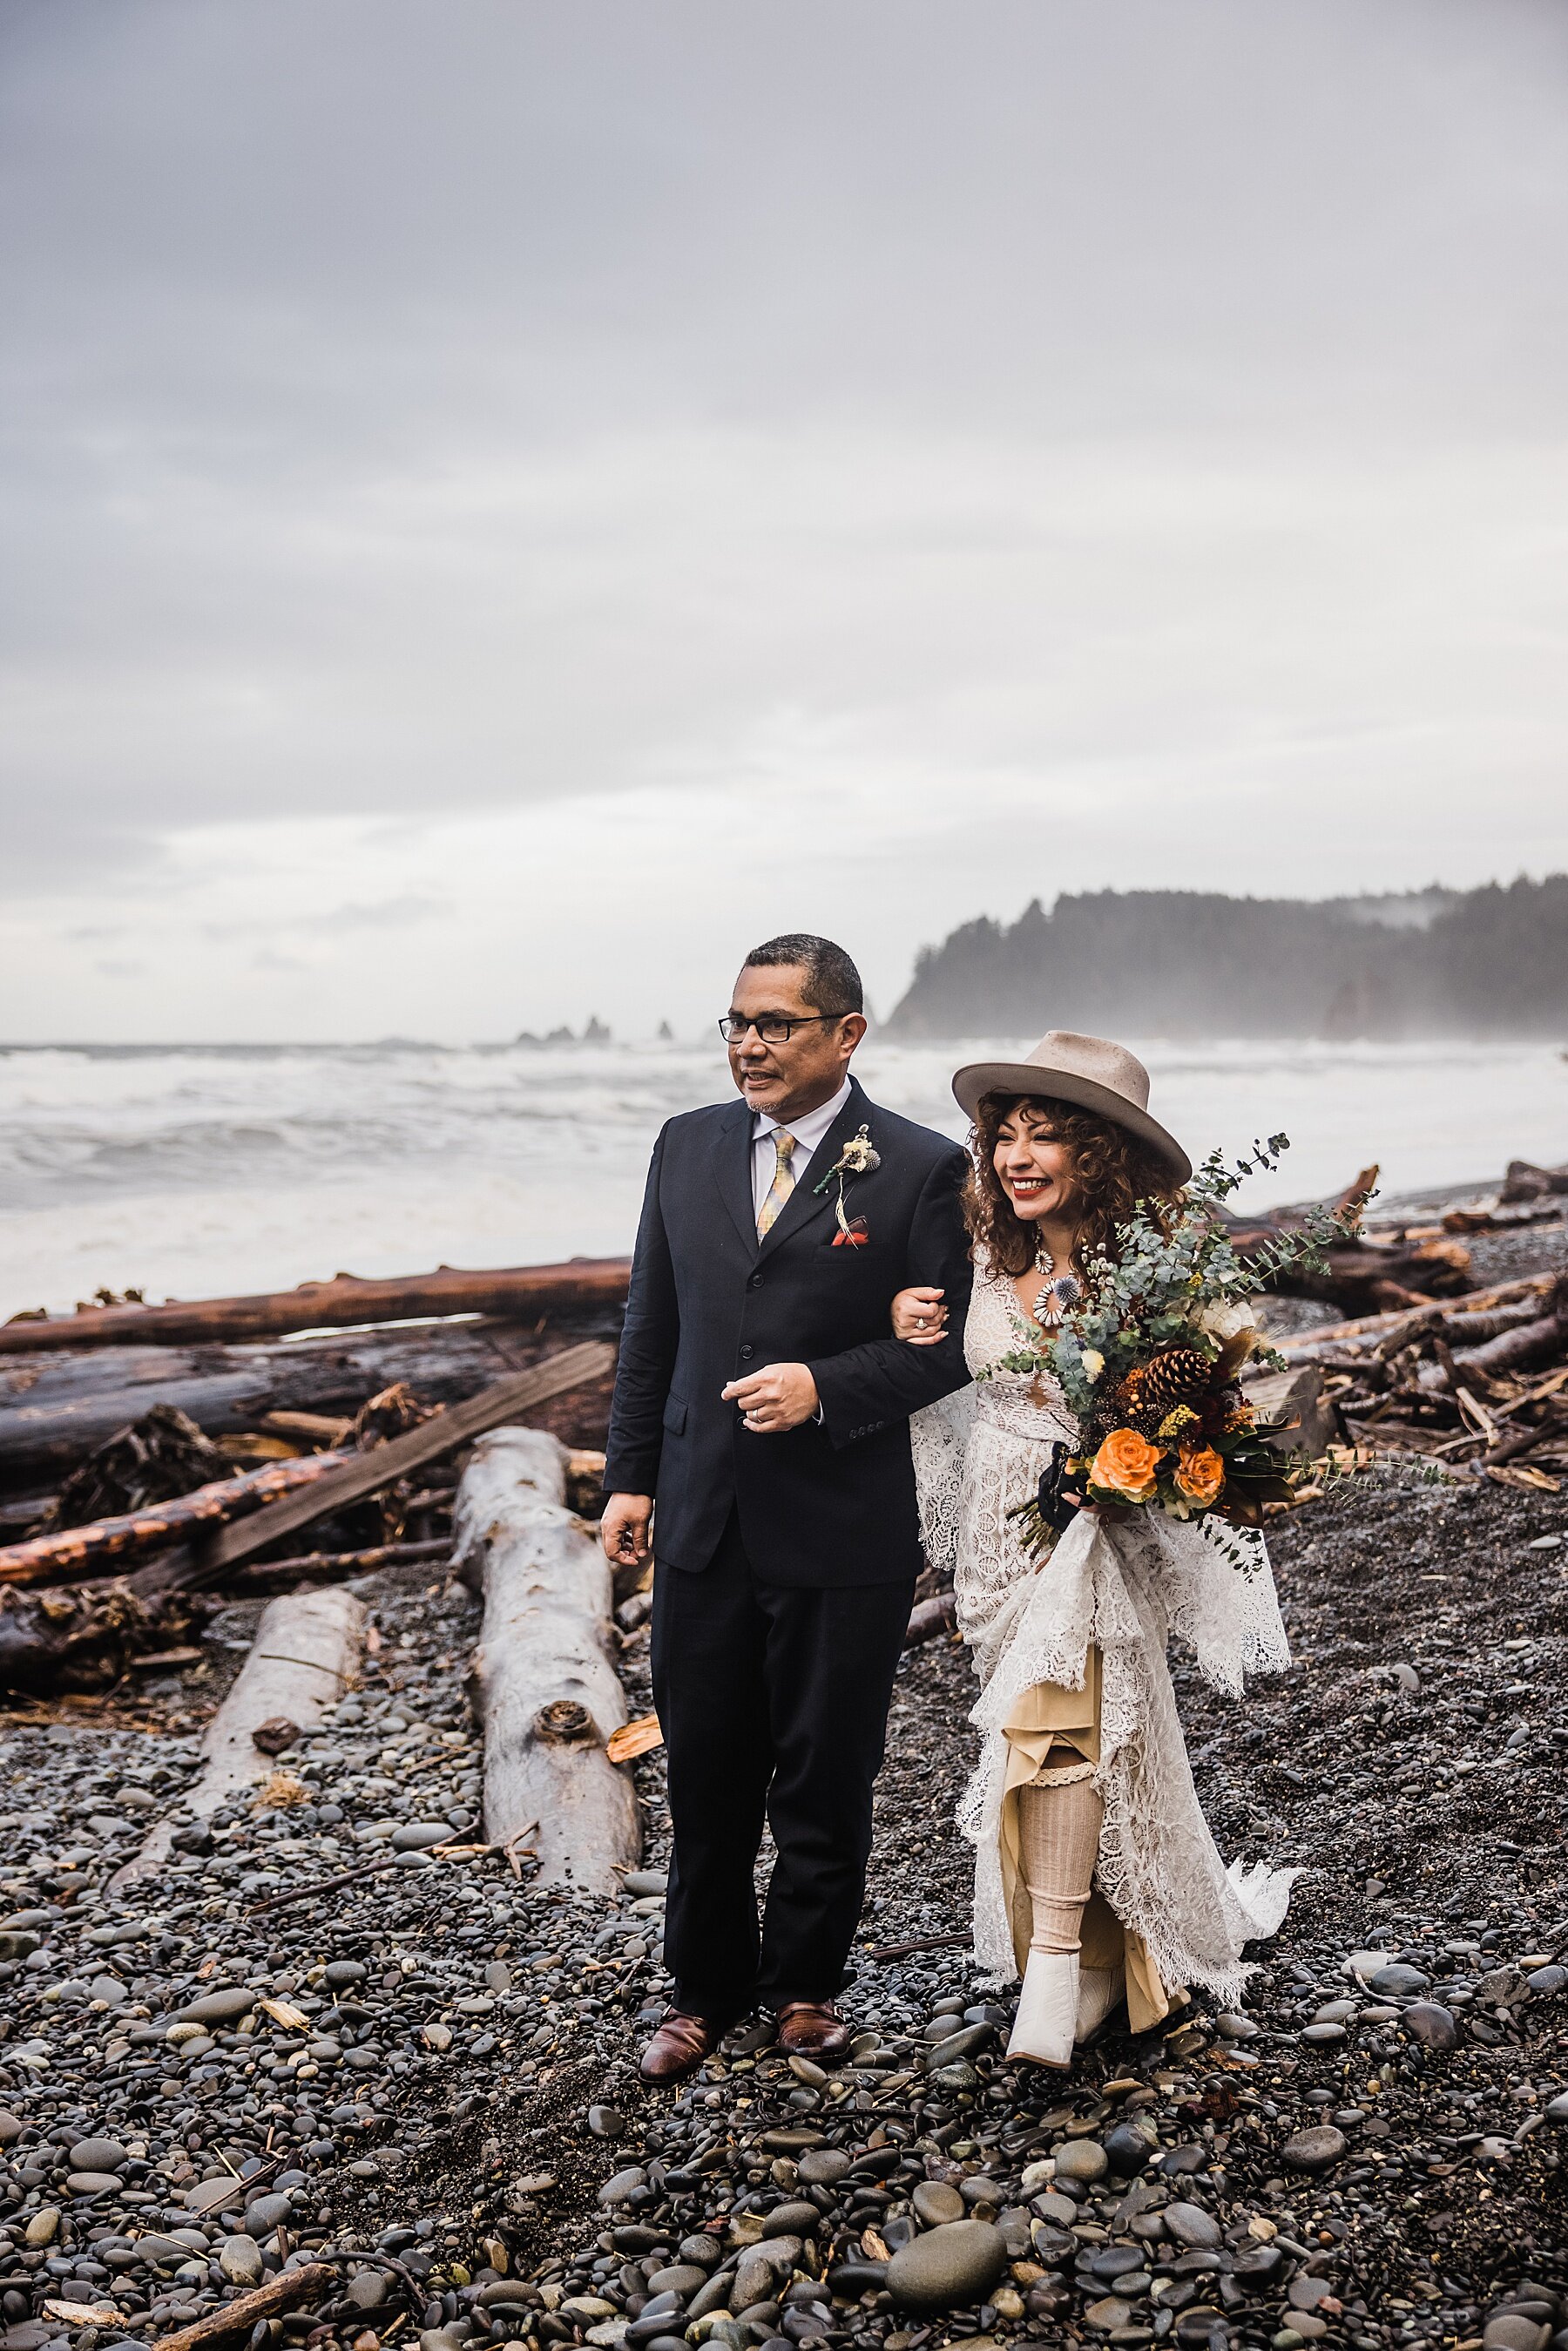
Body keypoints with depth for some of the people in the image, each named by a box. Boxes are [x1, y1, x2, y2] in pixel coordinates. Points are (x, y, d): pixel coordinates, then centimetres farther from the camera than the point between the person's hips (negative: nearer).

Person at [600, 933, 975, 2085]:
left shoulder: (922, 1168, -7)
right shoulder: (688, 1146, 7)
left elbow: (949, 1342, -7)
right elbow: (652, 1326, 11)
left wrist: (824, 1387, -20)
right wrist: (631, 1474, 9)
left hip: (844, 1535, -4)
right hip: (702, 1523, 4)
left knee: (825, 1778, 12)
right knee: (705, 1774, 14)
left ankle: (806, 1981, 33)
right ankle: (707, 1990, 32)